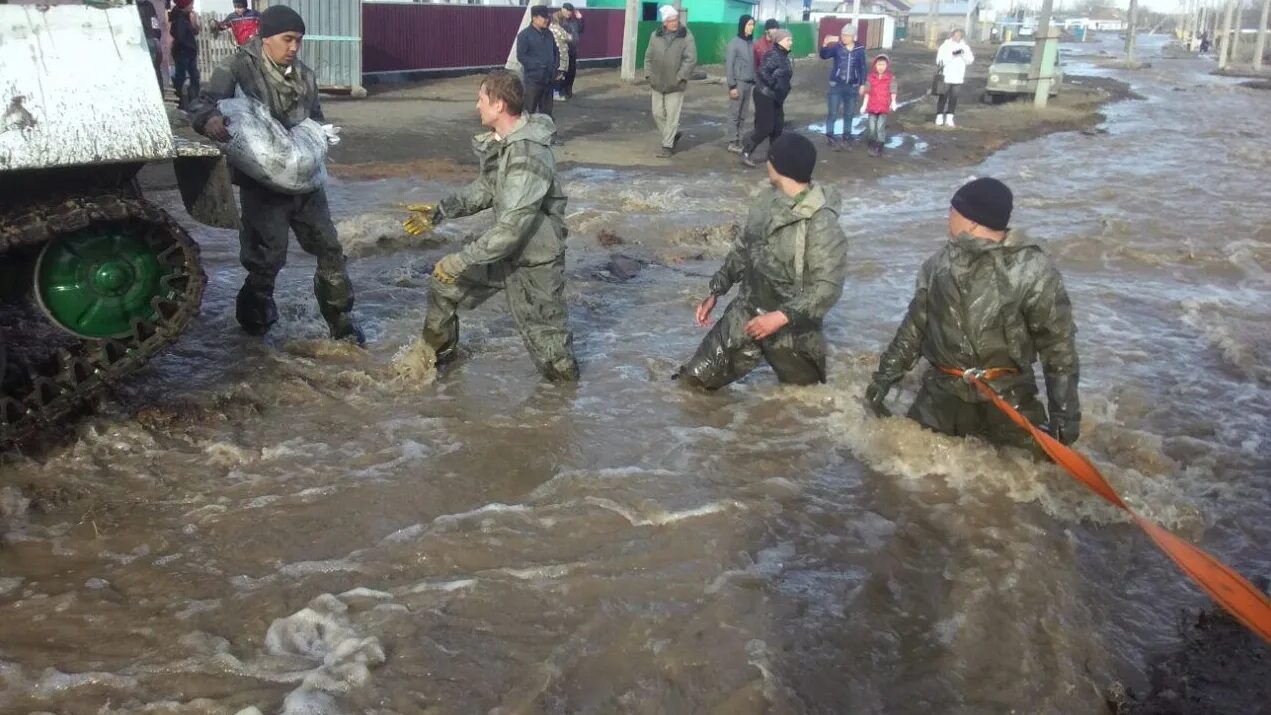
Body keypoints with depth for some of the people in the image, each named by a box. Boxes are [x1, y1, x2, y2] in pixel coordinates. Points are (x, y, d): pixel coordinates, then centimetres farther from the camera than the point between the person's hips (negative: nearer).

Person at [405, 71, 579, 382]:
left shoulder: (529, 155, -31)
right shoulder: (497, 142, -1)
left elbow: (513, 225, -33)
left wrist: (463, 260, -28)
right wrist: (440, 211, 7)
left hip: (534, 258, -9)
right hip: (504, 247, 9)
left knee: (544, 337, 1)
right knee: (443, 286, 16)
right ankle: (436, 354, 35)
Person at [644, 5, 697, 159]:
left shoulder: (686, 36, -8)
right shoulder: (656, 35, 3)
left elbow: (691, 59, -12)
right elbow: (648, 56, 11)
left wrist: (680, 77, -17)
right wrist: (649, 74, 1)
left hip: (675, 85, -4)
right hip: (657, 83, 4)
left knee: (672, 116, -3)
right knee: (658, 114, 11)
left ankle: (667, 146, 5)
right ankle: (673, 135, 32)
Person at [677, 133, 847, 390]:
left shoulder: (821, 224, -24)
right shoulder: (764, 202, -2)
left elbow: (828, 287, -26)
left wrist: (781, 316, -30)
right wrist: (715, 292, 10)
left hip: (791, 328, -5)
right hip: (746, 313, 6)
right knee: (695, 379, 3)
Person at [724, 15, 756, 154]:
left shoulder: (752, 43, 7)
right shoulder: (734, 43, -8)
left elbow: (754, 64, 9)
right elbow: (728, 65, -9)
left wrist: (755, 82, 6)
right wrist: (732, 85, -12)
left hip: (749, 83, 5)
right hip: (738, 83, -5)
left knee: (743, 115, 9)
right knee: (734, 114, 0)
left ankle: (738, 141, 15)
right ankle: (733, 142, 6)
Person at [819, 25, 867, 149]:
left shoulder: (860, 50, -1)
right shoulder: (837, 47, -6)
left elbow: (863, 68, 5)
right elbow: (824, 56, -17)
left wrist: (862, 84, 2)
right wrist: (825, 45, -36)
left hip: (852, 86, 2)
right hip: (836, 85, -2)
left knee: (848, 113, 12)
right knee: (832, 112, -5)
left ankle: (846, 136, 23)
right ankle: (829, 136, 2)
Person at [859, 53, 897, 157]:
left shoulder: (891, 78, -1)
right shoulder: (870, 77, 3)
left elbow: (893, 91, -6)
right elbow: (867, 92, 6)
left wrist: (893, 102, -22)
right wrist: (864, 105, 4)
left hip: (884, 107, -2)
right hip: (872, 107, 2)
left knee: (880, 127, -6)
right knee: (871, 127, 3)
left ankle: (879, 148, 3)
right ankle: (872, 146, 23)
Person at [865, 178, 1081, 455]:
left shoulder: (1032, 271, -12)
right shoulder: (939, 264, 3)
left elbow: (1058, 343, -9)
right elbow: (915, 325, 13)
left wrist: (1065, 413, -11)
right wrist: (885, 375, 12)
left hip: (1006, 400, -4)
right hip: (942, 394, 4)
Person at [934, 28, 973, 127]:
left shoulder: (964, 47, 7)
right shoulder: (945, 46, -5)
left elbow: (970, 61, 2)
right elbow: (940, 60, -16)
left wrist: (964, 54, -17)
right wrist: (952, 54, -25)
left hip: (958, 78, 4)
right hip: (946, 77, -4)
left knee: (953, 98, 6)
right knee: (943, 97, 0)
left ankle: (949, 119, 11)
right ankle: (939, 118, 7)